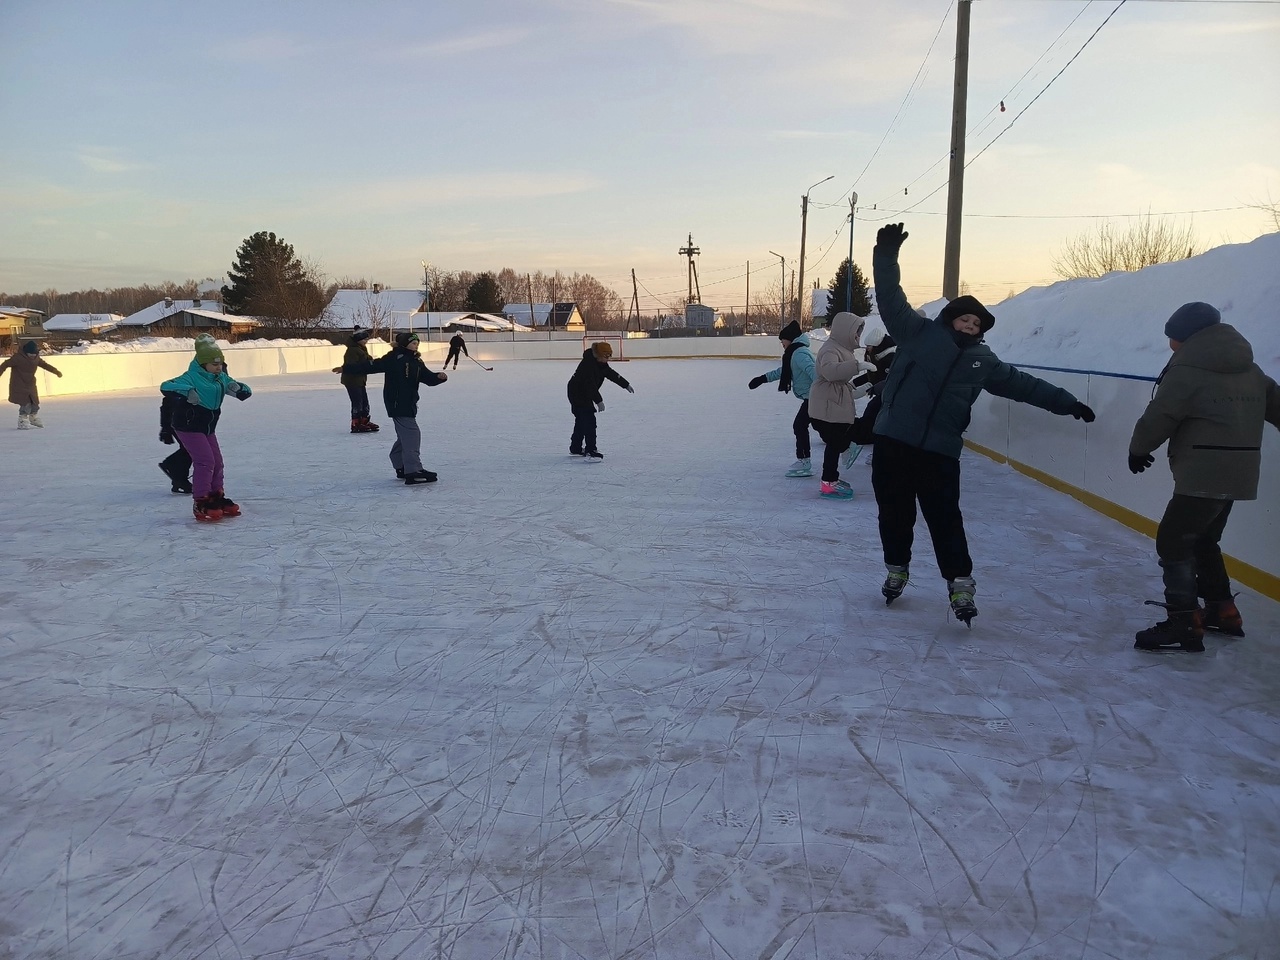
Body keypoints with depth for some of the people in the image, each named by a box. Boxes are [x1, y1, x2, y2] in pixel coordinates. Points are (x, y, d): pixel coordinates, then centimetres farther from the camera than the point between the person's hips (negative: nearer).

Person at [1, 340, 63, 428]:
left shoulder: (36, 358, 1)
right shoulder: (18, 357, -19)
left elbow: (44, 365, 18)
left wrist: (56, 371, 19)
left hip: (31, 386, 7)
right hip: (19, 387, -7)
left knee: (35, 403, 15)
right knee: (26, 404, -14)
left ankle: (34, 419, 37)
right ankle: (22, 423, -3)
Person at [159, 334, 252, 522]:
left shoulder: (221, 378, 4)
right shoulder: (191, 378, -19)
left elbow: (245, 392, 6)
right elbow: (166, 386, -30)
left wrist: (237, 388, -18)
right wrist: (187, 391, -47)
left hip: (208, 427, 8)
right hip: (188, 427, -8)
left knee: (217, 461, 10)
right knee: (205, 461, -14)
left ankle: (216, 498, 24)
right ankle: (200, 504, -9)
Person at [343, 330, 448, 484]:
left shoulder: (417, 362, 13)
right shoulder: (394, 358, -10)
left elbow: (428, 378, 10)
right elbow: (371, 366, -10)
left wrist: (439, 377, -11)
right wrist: (347, 368, -11)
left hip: (409, 404, 9)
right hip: (397, 403, -9)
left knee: (405, 435, 16)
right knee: (411, 433, -15)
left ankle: (401, 468, 29)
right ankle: (413, 471, -19)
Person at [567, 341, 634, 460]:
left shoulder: (601, 363, 2)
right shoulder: (588, 364, -27)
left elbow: (612, 374, 13)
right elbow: (590, 385, -31)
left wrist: (626, 385, 18)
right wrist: (598, 401, -31)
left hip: (585, 395, 11)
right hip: (577, 393, -11)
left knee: (581, 421, 19)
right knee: (589, 420, -15)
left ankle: (575, 448, 31)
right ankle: (590, 450, -17)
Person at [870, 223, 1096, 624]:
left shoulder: (983, 361, 13)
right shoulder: (919, 332, 5)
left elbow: (1023, 384, 19)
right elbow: (891, 300, -1)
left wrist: (1067, 403, 19)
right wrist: (886, 255, -12)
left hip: (940, 452, 1)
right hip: (893, 441, -1)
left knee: (945, 520, 2)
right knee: (894, 514, 10)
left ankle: (960, 584, 12)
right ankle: (896, 569, 30)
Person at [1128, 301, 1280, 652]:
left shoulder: (1187, 369, -12)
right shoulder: (1249, 369, 14)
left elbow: (1159, 417, -10)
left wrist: (1139, 449, 8)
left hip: (1204, 475, -9)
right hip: (1238, 472, 9)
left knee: (1173, 541, -7)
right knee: (1203, 540, 22)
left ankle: (1183, 625, -10)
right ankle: (1221, 611, 29)